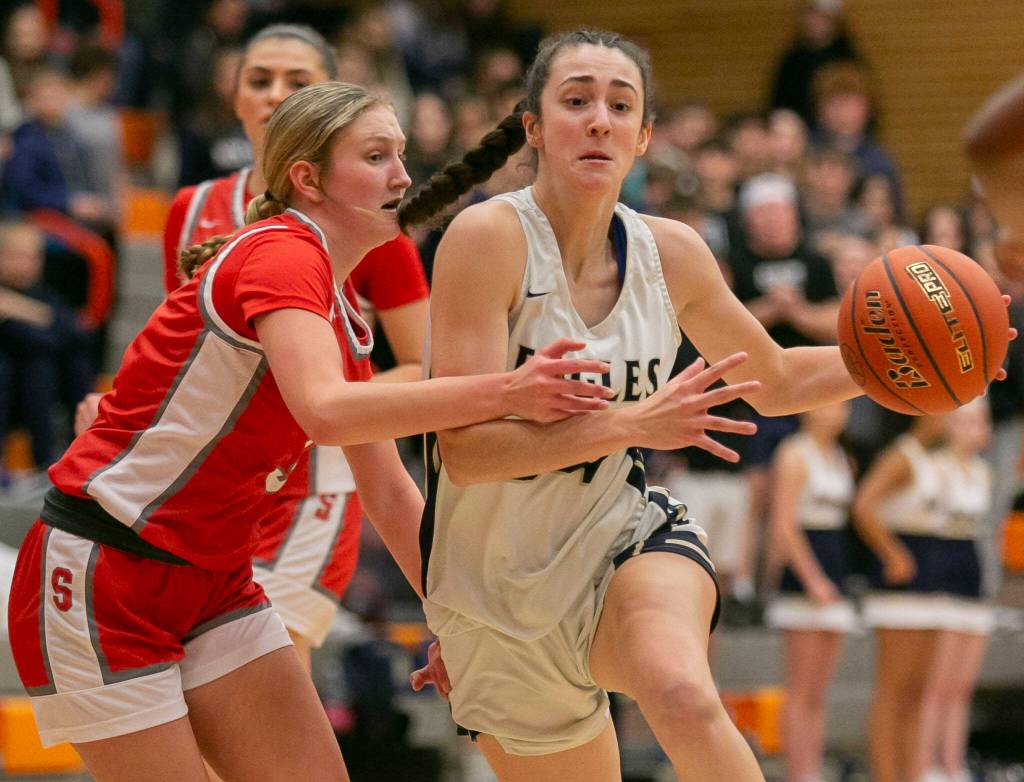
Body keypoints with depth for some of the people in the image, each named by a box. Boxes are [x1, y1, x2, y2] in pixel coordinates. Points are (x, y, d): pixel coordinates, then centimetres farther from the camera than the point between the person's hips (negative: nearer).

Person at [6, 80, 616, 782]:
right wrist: (505, 393, -39)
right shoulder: (280, 256, -17)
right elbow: (326, 411, -36)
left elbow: (390, 493, 18)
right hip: (102, 573, -9)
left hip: (214, 582, 9)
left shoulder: (343, 311, 11)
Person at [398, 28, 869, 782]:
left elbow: (775, 381, 16)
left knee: (684, 697, -33)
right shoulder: (490, 238, -17)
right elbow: (464, 450, -24)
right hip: (500, 583, -1)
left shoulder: (670, 253, -2)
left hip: (627, 543, 1)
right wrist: (630, 424, -33)